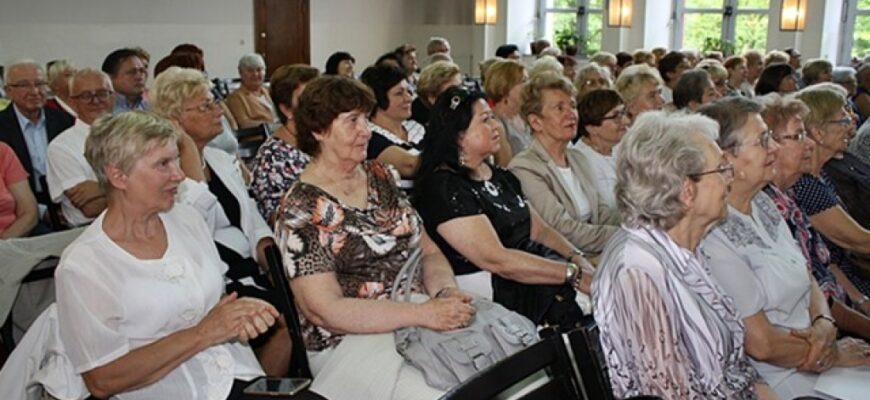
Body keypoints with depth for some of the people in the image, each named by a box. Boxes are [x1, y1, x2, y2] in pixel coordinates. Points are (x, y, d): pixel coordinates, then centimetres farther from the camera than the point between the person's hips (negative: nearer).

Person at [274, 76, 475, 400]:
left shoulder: (379, 175, 11)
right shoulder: (300, 210, -8)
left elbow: (428, 250, 12)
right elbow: (323, 309, -15)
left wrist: (446, 292, -11)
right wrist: (424, 314, -22)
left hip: (423, 311, 7)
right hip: (354, 337, -6)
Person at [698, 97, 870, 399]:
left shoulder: (762, 204, 6)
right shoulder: (713, 237, -22)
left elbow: (807, 278, 11)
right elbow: (762, 344, -18)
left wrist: (825, 324, -8)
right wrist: (833, 354, -5)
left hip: (816, 351, 8)